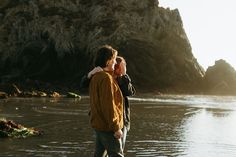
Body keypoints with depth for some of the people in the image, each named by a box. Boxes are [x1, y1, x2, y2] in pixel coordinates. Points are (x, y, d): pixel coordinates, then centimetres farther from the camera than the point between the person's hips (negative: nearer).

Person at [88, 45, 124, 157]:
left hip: (98, 123, 10)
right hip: (107, 126, -10)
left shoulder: (95, 77, 13)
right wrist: (116, 127, -19)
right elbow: (109, 105, -21)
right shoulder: (106, 78, -17)